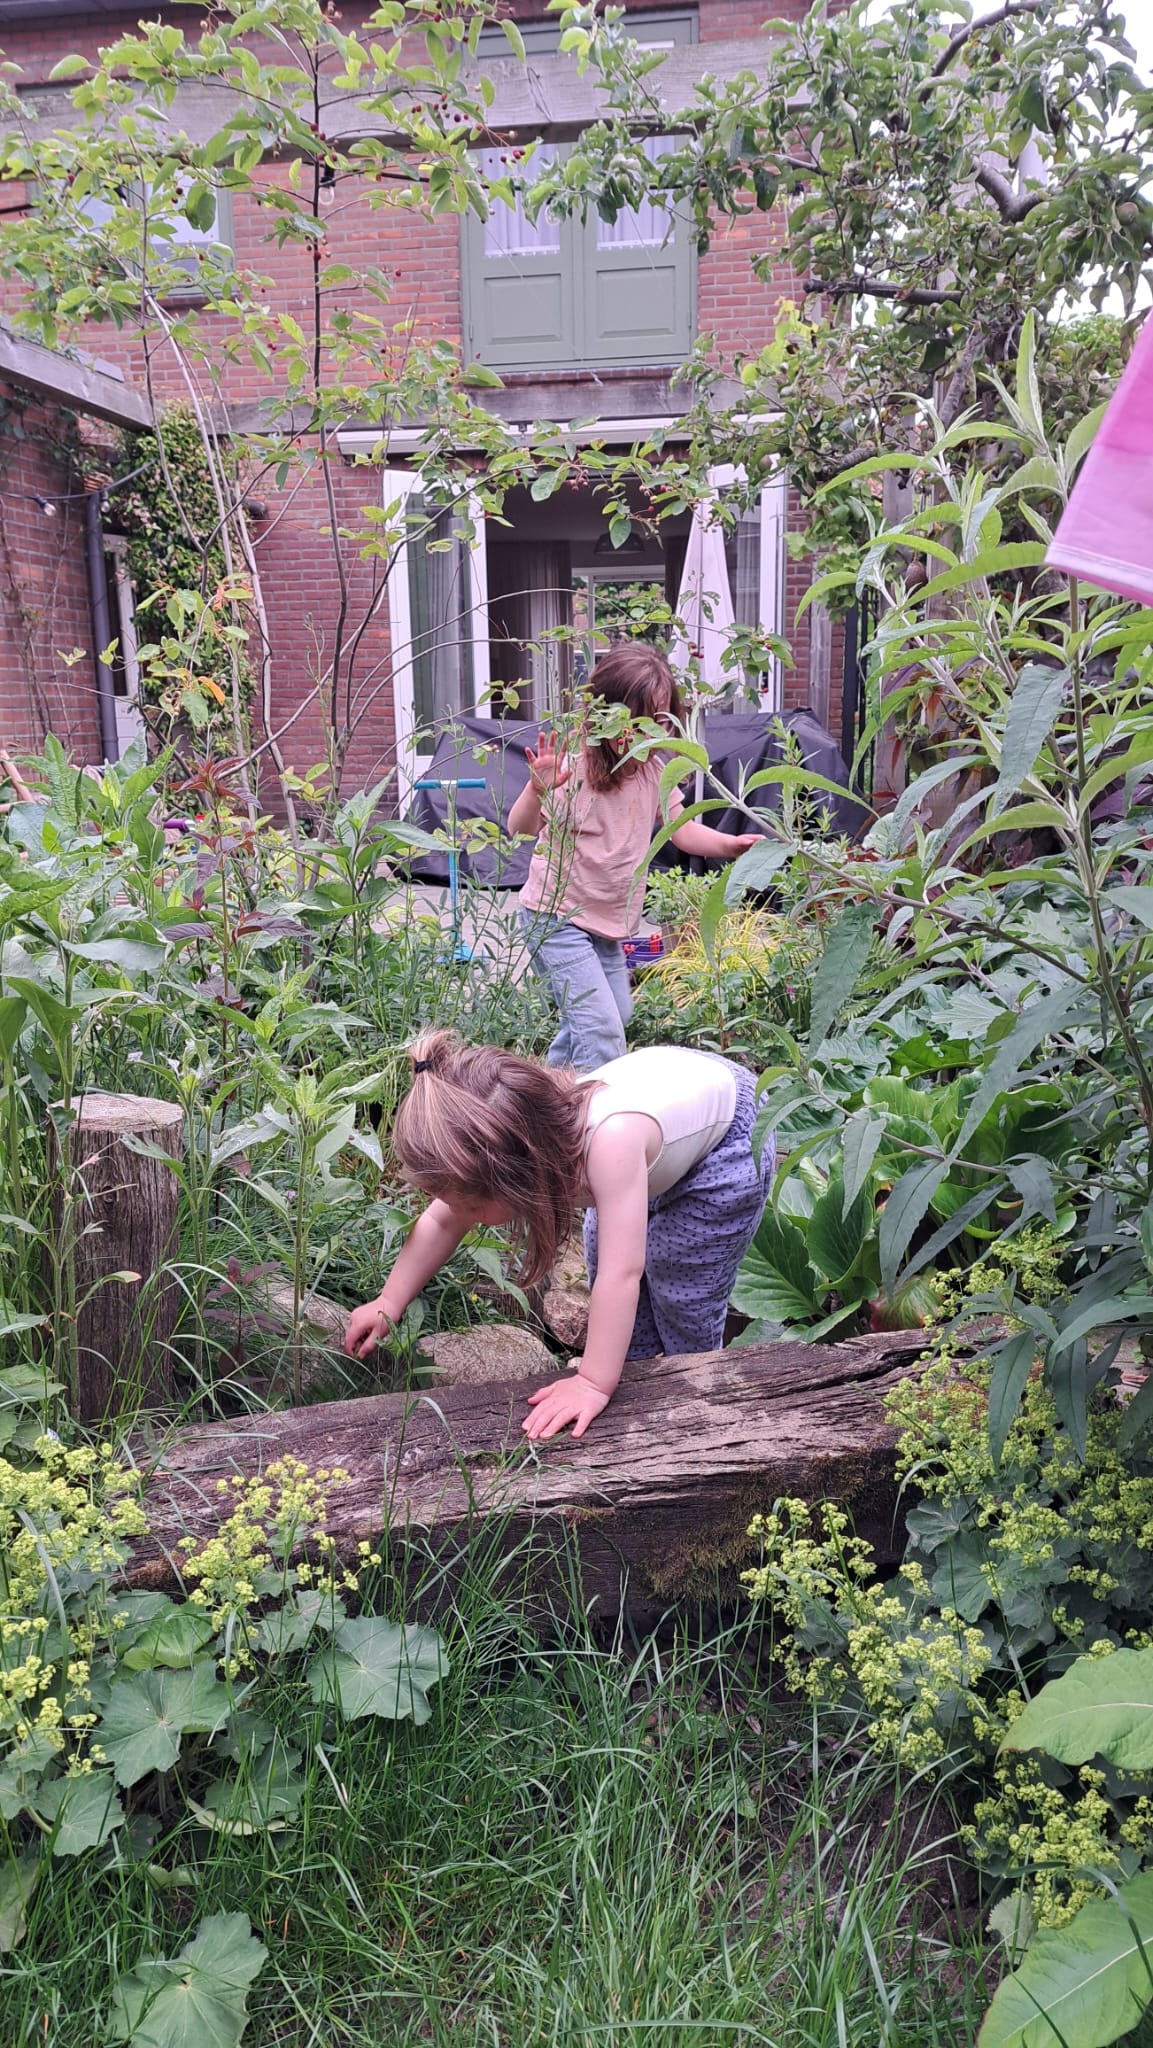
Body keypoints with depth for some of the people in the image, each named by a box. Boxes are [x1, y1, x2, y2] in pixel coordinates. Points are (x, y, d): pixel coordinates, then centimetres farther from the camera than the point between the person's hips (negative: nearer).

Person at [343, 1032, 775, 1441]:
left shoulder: (610, 1141, -47)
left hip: (725, 1139, -6)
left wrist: (594, 1384, -43)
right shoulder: (499, 1142, -25)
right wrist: (388, 1304, -8)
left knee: (682, 1299, -3)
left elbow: (621, 1275, -45)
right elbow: (442, 1223, -7)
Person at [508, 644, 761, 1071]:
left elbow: (683, 829, 3)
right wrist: (538, 789, -51)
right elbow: (519, 828, -30)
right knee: (601, 1028, -15)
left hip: (606, 922, 9)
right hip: (556, 918, -8)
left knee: (617, 1013, 22)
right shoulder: (576, 771, -23)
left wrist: (731, 843, -14)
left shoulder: (654, 770, -1)